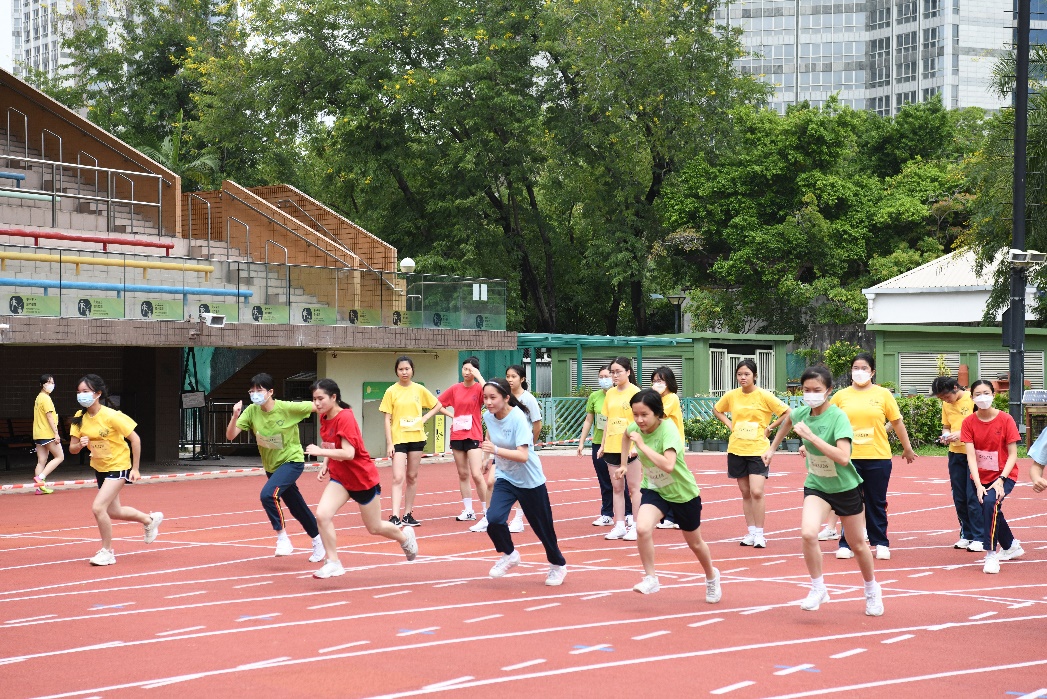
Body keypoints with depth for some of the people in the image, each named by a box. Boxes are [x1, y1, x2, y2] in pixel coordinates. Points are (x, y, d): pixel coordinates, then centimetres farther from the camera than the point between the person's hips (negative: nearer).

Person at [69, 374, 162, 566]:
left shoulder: (111, 416, -24)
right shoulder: (79, 418, -7)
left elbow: (135, 439, -17)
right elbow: (72, 449, -3)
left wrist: (135, 469, -15)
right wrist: (80, 444, -26)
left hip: (118, 466, -7)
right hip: (99, 467, 7)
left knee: (98, 507, -21)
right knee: (113, 512, 17)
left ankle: (107, 551, -2)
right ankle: (150, 519, 44)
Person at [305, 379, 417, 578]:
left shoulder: (345, 418, -24)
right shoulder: (324, 418, 0)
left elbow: (348, 453, -32)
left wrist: (320, 451, -34)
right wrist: (325, 465, 3)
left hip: (363, 478, -6)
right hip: (340, 477, 6)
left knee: (375, 528, 10)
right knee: (322, 515, -19)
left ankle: (405, 536, 41)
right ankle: (333, 563, -9)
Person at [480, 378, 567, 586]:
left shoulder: (518, 418, -25)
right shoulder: (488, 416, -8)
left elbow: (523, 456, -34)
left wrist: (496, 450, -45)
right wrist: (488, 458, 24)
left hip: (530, 481, -4)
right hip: (505, 478, 4)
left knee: (542, 526, 8)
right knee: (494, 519, -20)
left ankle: (558, 565, 34)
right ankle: (509, 555, 7)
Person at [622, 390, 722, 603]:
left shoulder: (668, 431, -31)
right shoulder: (636, 427, -13)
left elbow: (668, 465, -47)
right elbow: (626, 434, 15)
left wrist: (642, 445, -42)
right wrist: (624, 464, 14)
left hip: (683, 493, -4)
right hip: (654, 489, 4)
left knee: (694, 543, 16)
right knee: (642, 528, -27)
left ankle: (711, 577, 46)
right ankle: (650, 578, -10)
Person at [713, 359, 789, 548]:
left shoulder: (764, 396, -8)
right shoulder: (731, 395, 3)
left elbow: (787, 413, -5)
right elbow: (717, 410, 22)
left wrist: (769, 428, -6)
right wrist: (729, 425, 8)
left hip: (758, 449, -4)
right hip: (736, 449, 4)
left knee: (756, 492, -13)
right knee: (745, 493, 9)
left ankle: (759, 534, -5)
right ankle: (751, 532, 17)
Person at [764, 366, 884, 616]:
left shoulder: (838, 417, -24)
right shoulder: (801, 413, -8)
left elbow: (843, 458, -36)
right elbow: (788, 419, 19)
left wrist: (811, 436, -38)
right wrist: (772, 447, 21)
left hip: (845, 487, -3)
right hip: (816, 485, 3)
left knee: (857, 545, 12)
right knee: (808, 533, -24)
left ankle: (872, 591, 37)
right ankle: (818, 589, -6)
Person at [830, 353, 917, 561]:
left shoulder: (883, 394, 3)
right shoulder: (841, 396, 4)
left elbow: (897, 422, 8)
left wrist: (907, 448, 13)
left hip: (878, 458, -1)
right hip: (849, 457, 1)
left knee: (876, 503, 7)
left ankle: (881, 544, 17)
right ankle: (846, 544, 12)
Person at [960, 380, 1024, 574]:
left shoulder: (1005, 420, -13)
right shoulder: (969, 422, -8)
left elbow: (1013, 454, -11)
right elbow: (971, 456, -13)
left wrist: (1001, 480, -22)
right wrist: (978, 485, -22)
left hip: (1004, 476, -4)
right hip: (980, 477, 4)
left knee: (990, 502, -30)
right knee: (992, 511, 17)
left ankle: (991, 554, -25)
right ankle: (1011, 546, 47)